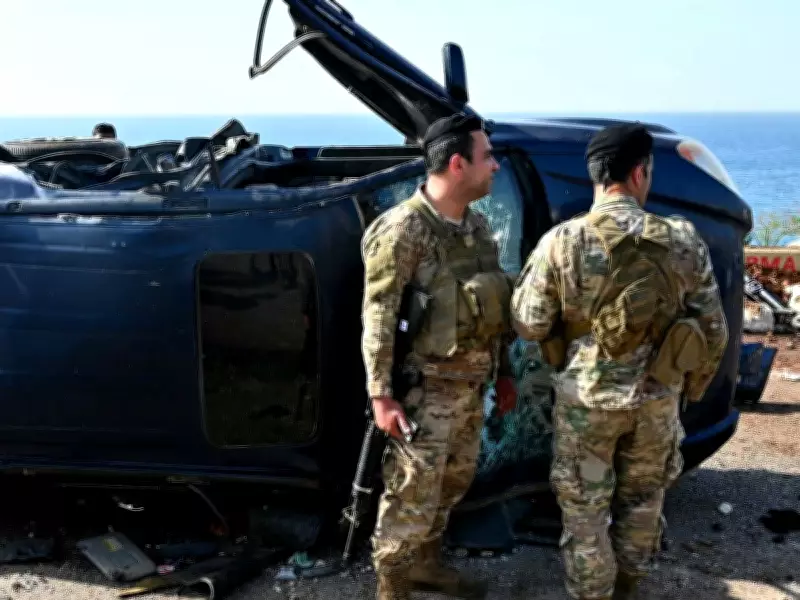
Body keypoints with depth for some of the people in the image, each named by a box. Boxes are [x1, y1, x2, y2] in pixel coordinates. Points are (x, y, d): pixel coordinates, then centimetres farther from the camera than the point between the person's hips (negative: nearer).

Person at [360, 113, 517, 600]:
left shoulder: (477, 224, 8)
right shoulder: (403, 230, -17)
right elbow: (378, 319, -17)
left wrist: (503, 370, 18)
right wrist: (382, 394, -19)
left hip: (472, 383, 8)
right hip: (427, 389, -8)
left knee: (454, 482, 19)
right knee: (413, 493, 0)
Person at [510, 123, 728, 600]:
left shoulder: (562, 242, -14)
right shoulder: (684, 242, -7)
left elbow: (528, 325, -8)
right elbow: (714, 331, -1)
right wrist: (689, 390, 15)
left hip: (587, 398, -2)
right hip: (658, 397, 3)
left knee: (585, 510, 13)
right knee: (642, 503, 23)